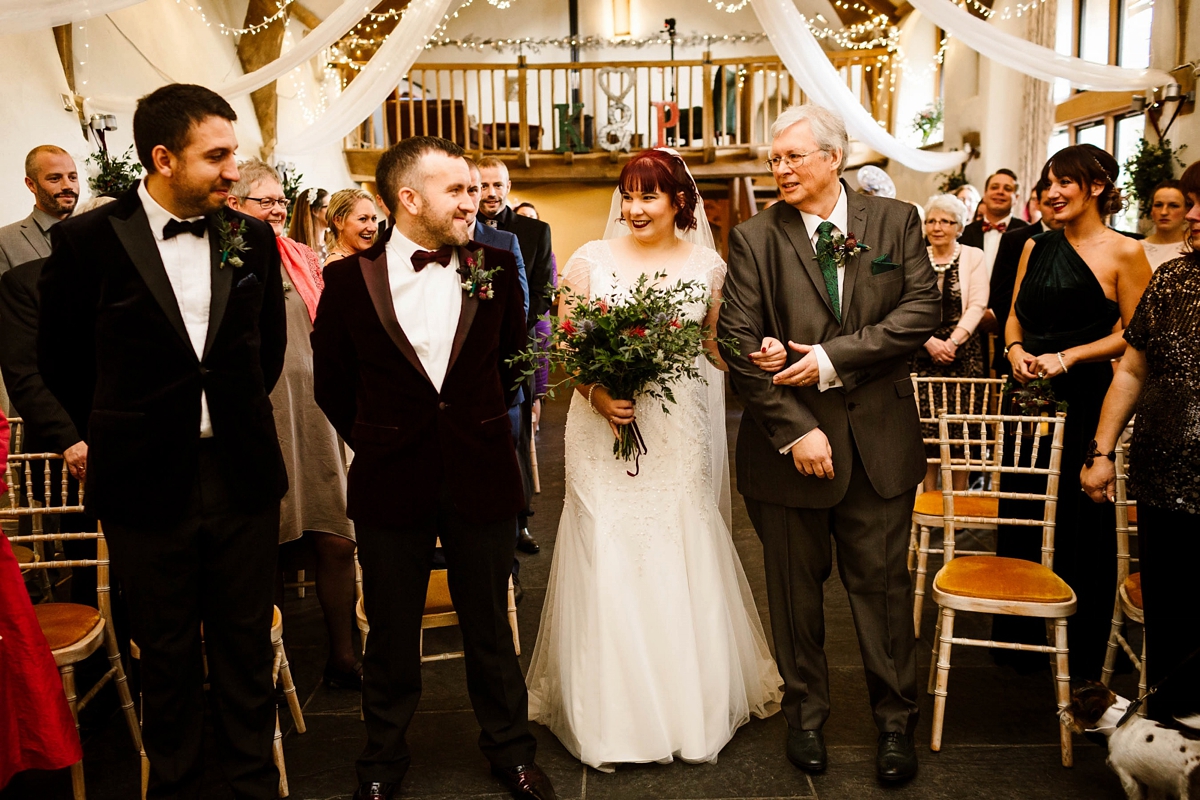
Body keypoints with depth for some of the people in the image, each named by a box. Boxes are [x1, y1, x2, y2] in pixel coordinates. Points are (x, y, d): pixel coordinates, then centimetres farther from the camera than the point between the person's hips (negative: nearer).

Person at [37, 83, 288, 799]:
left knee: (247, 646, 13)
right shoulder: (88, 240, -7)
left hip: (242, 476, 2)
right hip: (146, 482, -2)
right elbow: (61, 358, 5)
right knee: (169, 655, 13)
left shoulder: (253, 238, 1)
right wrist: (109, 434, 10)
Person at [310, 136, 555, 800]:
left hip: (482, 478, 1)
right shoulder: (349, 279, -6)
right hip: (391, 484, -1)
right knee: (391, 633, 15)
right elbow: (331, 383, 6)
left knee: (490, 627, 15)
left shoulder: (495, 267, -2)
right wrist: (378, 441, 10)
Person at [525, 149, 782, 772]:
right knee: (608, 562, 3)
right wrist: (596, 395, -14)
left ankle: (691, 702, 27)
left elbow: (721, 349, 9)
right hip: (605, 430, 0)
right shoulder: (591, 260, 1)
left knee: (681, 560, 8)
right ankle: (609, 709, 20)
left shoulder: (707, 266, 4)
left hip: (681, 436, 1)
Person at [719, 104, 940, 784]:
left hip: (879, 440, 1)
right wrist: (795, 429, -15)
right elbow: (741, 345, -8)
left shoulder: (896, 221, 3)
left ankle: (896, 721, 29)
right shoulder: (755, 238, -1)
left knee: (883, 582, 10)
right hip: (789, 440, 0)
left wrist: (834, 358, -16)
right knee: (796, 586, 13)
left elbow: (923, 310, -6)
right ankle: (806, 714, 33)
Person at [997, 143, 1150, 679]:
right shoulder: (1036, 247, 11)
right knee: (1021, 513, 11)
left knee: (1082, 522, 3)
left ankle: (1082, 651, 21)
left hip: (1086, 399, -5)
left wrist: (1067, 358, -16)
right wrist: (1015, 349, -4)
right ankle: (1020, 634, 28)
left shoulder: (1123, 253, -5)